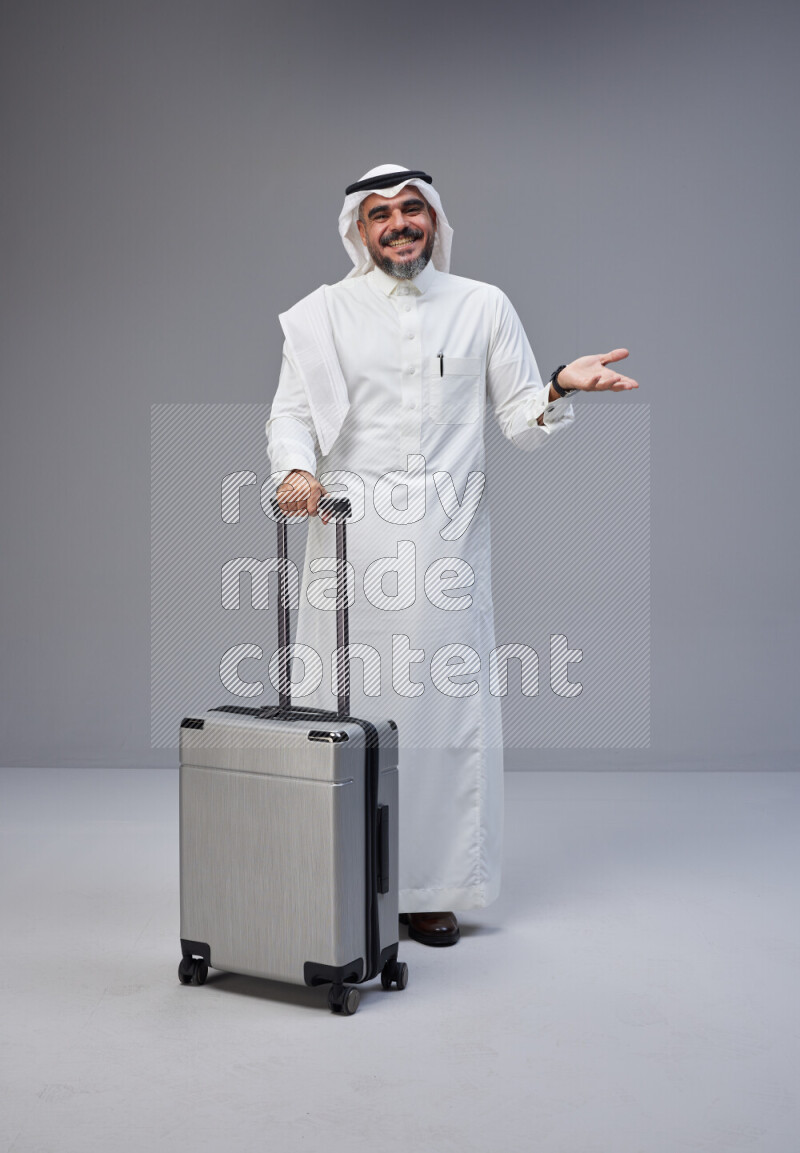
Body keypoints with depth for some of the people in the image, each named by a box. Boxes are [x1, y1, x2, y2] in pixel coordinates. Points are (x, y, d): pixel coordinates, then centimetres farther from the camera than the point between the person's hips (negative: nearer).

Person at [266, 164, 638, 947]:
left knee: (443, 708, -1)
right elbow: (290, 413, 5)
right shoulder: (323, 314, 11)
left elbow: (521, 425, 10)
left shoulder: (484, 307, 12)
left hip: (445, 538, 1)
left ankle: (432, 890, 11)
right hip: (350, 536, 0)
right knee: (343, 708, -1)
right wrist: (295, 468, -16)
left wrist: (560, 388, -11)